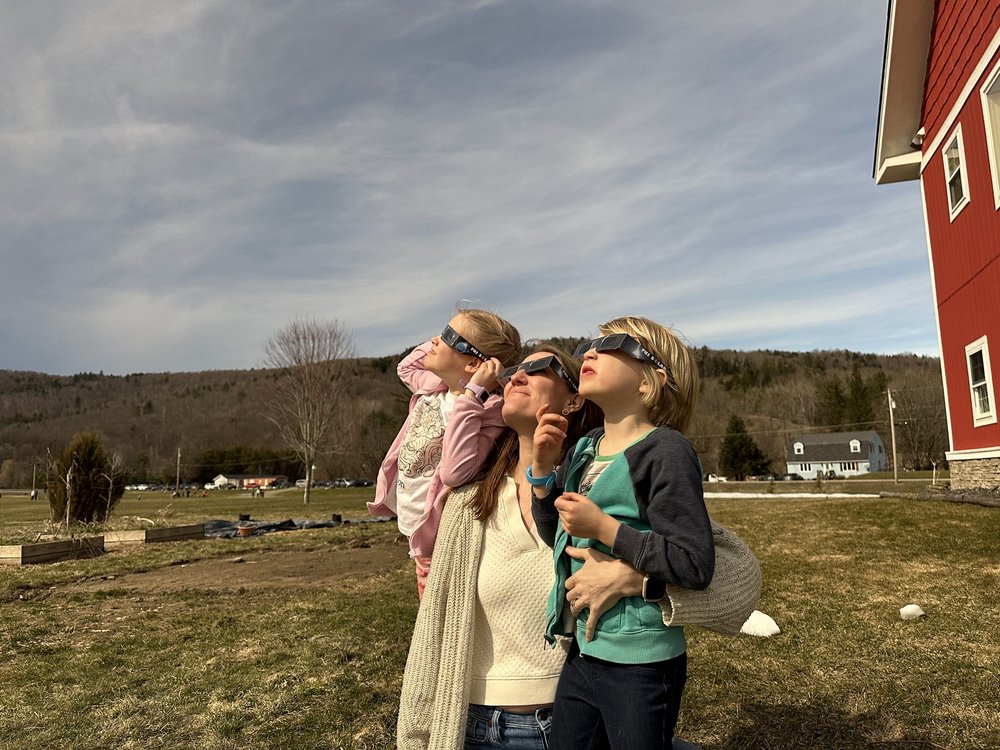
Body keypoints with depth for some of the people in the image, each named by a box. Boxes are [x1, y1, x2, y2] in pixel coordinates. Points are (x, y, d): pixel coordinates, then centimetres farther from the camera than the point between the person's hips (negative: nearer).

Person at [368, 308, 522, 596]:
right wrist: (444, 342, 4)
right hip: (419, 535, 8)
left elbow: (455, 471, -39)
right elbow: (406, 367, 22)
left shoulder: (487, 410, -24)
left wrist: (471, 394, -37)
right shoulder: (436, 386, -1)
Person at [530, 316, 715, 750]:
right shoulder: (585, 447, 4)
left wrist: (603, 526, -24)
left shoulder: (665, 452, -18)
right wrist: (543, 468, -4)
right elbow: (555, 535, 10)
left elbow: (695, 565, -21)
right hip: (581, 656, 7)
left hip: (640, 666, -7)